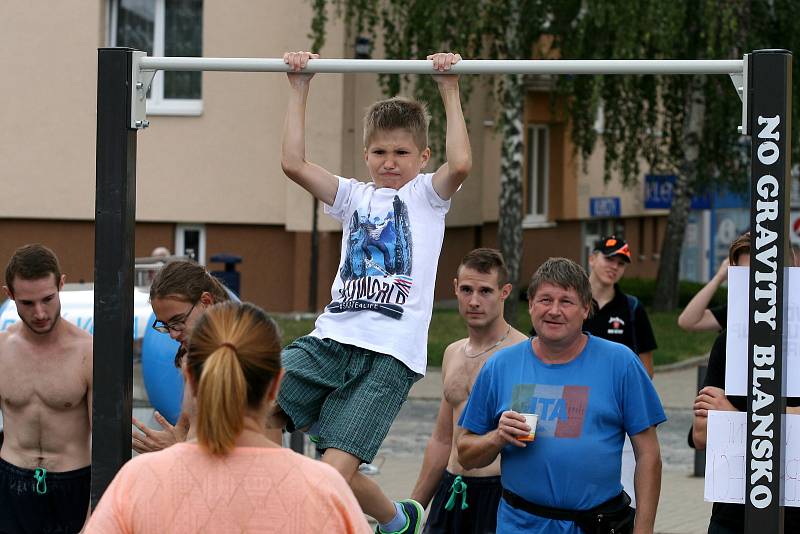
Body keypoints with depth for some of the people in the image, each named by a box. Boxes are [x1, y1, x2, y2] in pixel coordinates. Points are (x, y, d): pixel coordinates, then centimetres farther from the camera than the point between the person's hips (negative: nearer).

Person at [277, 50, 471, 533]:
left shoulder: (427, 194, 10)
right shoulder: (354, 196, 20)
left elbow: (460, 164, -13)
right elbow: (294, 163, 8)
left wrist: (450, 90, -8)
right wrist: (299, 90, 7)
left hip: (390, 353, -5)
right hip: (331, 338, 5)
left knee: (335, 470, -15)